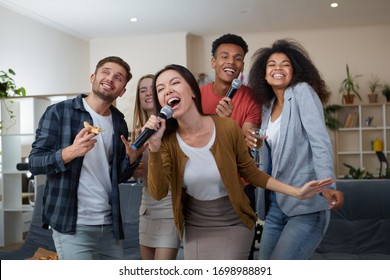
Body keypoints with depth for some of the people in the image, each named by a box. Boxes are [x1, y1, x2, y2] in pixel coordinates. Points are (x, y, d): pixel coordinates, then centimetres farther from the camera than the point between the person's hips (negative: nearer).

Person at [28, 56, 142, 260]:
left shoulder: (119, 122, 11)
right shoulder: (59, 112, -4)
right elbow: (34, 163, -8)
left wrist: (132, 157, -6)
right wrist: (70, 152, -26)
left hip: (110, 225, 6)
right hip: (72, 226, -5)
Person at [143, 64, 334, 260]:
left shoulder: (227, 127, -16)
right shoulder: (167, 140, -11)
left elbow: (250, 172, -2)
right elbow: (158, 193, -21)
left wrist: (296, 192, -8)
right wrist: (154, 147, -33)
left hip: (234, 224, -2)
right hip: (196, 228, 2)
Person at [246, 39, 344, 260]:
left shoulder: (303, 92, -5)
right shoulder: (268, 107, 14)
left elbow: (320, 141, -18)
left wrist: (328, 185, -29)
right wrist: (253, 144, 2)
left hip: (305, 203, -7)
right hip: (275, 204, 7)